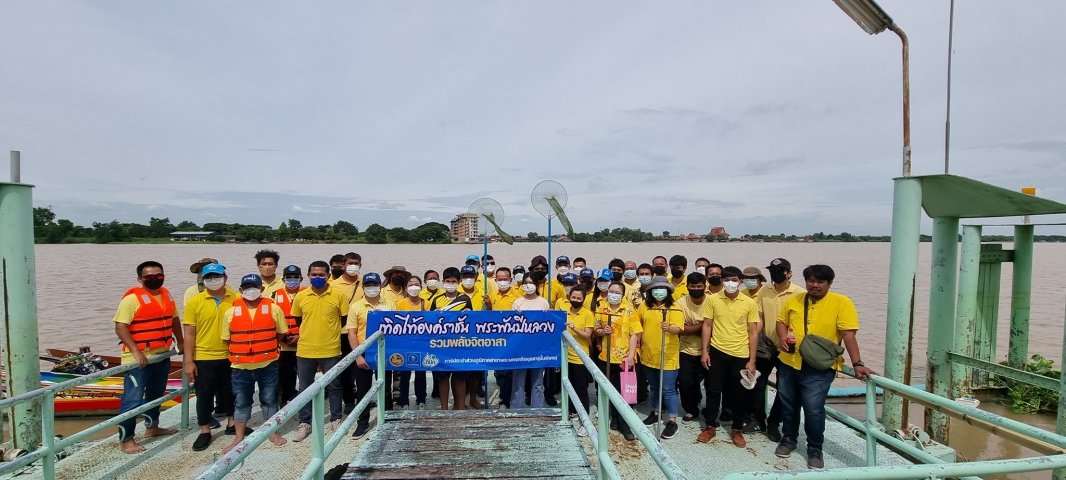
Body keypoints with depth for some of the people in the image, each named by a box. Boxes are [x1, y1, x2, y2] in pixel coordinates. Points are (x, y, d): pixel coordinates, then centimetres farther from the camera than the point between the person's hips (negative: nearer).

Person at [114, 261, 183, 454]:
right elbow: (120, 327, -19)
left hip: (162, 356, 8)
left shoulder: (166, 295, 8)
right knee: (133, 399, -3)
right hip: (139, 359, -8)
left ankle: (152, 427, 36)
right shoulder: (132, 298, -15)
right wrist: (136, 351, -26)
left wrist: (180, 342, 18)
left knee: (156, 394, 21)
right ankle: (126, 440, 7)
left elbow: (174, 319, 19)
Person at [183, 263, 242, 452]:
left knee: (231, 392, 16)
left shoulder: (237, 299, -3)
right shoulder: (194, 302, -5)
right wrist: (189, 361, -7)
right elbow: (189, 334, -4)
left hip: (231, 357, 1)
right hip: (204, 358, -1)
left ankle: (232, 424, 33)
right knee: (204, 395, 9)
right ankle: (205, 432, 24)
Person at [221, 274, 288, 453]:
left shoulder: (273, 309, -4)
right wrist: (239, 352, 3)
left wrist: (266, 348, 5)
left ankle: (273, 432, 27)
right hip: (241, 366, 1)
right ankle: (239, 438, 26)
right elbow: (226, 339, 7)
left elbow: (281, 333, 5)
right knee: (240, 402, 13)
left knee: (269, 399, 12)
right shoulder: (231, 312, -1)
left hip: (267, 364, -1)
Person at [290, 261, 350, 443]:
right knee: (304, 388, 11)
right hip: (305, 350, 2)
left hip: (331, 350, -2)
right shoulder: (300, 296, 0)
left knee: (334, 386, 12)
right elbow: (298, 321, 14)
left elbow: (345, 319, 2)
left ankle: (336, 419, 27)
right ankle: (304, 423, 25)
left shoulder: (339, 294, -7)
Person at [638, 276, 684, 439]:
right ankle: (655, 413, 35)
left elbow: (677, 329, -23)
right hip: (648, 355, 5)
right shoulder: (644, 306, 2)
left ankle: (672, 421, 11)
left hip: (667, 356, -4)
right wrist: (639, 343, 12)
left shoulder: (674, 309, -11)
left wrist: (669, 328, -44)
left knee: (668, 390, 1)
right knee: (654, 387, 19)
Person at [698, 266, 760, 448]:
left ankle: (737, 430, 27)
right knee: (713, 390, 9)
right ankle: (710, 426, 24)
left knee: (740, 394, 10)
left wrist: (752, 360, -4)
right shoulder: (713, 299, -2)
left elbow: (753, 332, -1)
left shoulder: (749, 303, -4)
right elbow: (707, 326, 2)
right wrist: (705, 351, -3)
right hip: (717, 352, 0)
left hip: (740, 354, 0)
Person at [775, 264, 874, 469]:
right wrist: (783, 339, -5)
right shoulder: (794, 300, 4)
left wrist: (857, 364, -17)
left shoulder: (841, 303, -8)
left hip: (820, 367, -4)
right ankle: (788, 439, 35)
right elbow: (781, 321, 14)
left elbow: (848, 335, -12)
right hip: (789, 362, 4)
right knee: (788, 404, 15)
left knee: (814, 409, -6)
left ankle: (815, 450, 17)